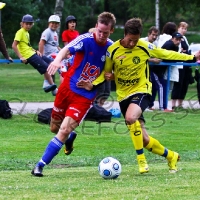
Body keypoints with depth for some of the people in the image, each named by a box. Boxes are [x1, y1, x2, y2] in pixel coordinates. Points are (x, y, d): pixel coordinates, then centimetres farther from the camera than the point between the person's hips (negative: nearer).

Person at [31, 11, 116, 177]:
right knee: (54, 128, 14)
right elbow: (67, 49, -32)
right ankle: (70, 137, 51)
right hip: (67, 88, 0)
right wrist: (58, 60, -54)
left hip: (85, 97, 0)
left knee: (64, 130, -16)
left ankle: (40, 165, -7)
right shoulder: (86, 39, -14)